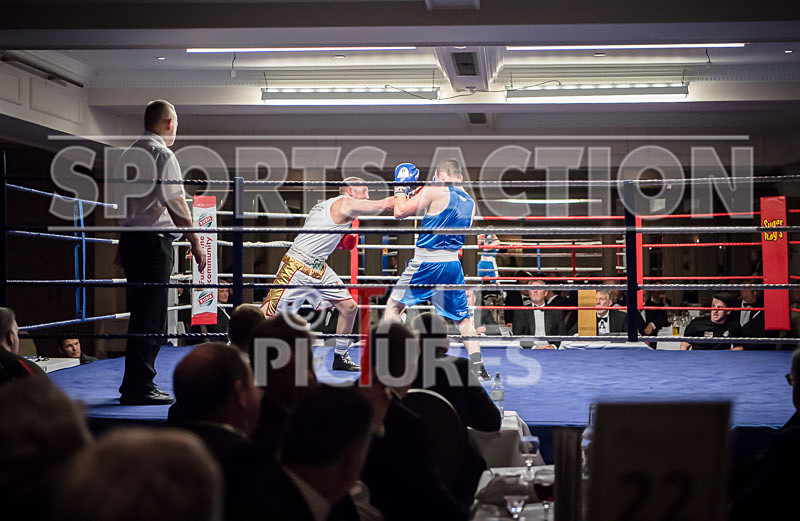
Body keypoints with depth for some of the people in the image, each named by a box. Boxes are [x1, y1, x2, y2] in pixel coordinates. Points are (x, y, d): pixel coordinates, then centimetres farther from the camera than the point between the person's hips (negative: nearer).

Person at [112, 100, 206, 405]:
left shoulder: (128, 155, 17)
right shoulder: (162, 154, -10)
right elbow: (176, 206, -16)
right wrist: (196, 244, -11)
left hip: (129, 239, 9)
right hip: (154, 242, -9)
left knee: (141, 313, 15)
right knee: (150, 317, -6)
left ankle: (134, 384, 21)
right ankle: (139, 388, -5)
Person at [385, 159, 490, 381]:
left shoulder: (435, 190, -7)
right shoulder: (470, 202, 11)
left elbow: (400, 212, -6)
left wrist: (401, 188, 10)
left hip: (426, 261, -5)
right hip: (453, 263, 5)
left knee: (394, 305, 10)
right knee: (462, 317, 14)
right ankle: (478, 366, 3)